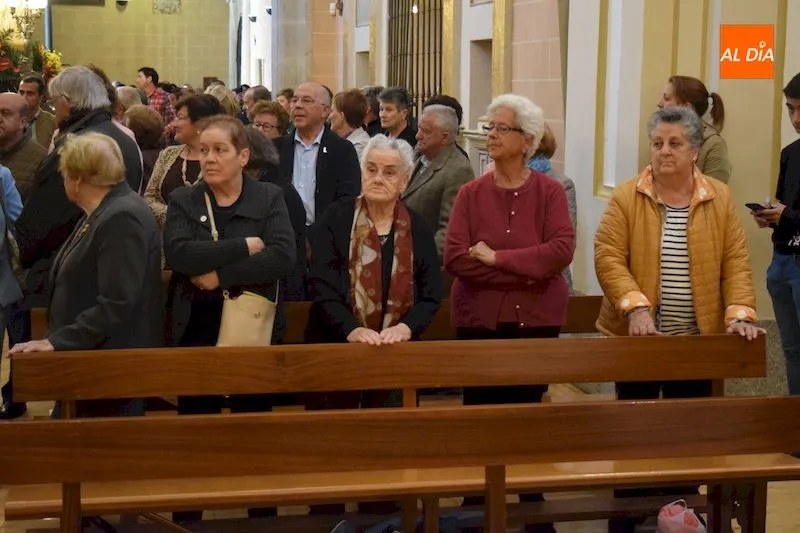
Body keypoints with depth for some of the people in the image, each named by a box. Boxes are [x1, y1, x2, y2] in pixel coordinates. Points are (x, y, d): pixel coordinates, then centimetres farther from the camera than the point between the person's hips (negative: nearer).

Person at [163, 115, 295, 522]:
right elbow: (179, 254, -16)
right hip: (197, 333, 1)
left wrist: (218, 275, -18)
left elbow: (283, 257, -15)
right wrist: (245, 246, -18)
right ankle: (186, 519, 20)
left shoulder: (269, 198, 1)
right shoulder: (182, 201, 3)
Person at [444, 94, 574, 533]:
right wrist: (525, 271, -15)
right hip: (480, 319, 1)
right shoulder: (471, 193, 0)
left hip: (536, 318, 0)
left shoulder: (549, 191, -2)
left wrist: (496, 258, -18)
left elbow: (562, 249, -16)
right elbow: (454, 258, -11)